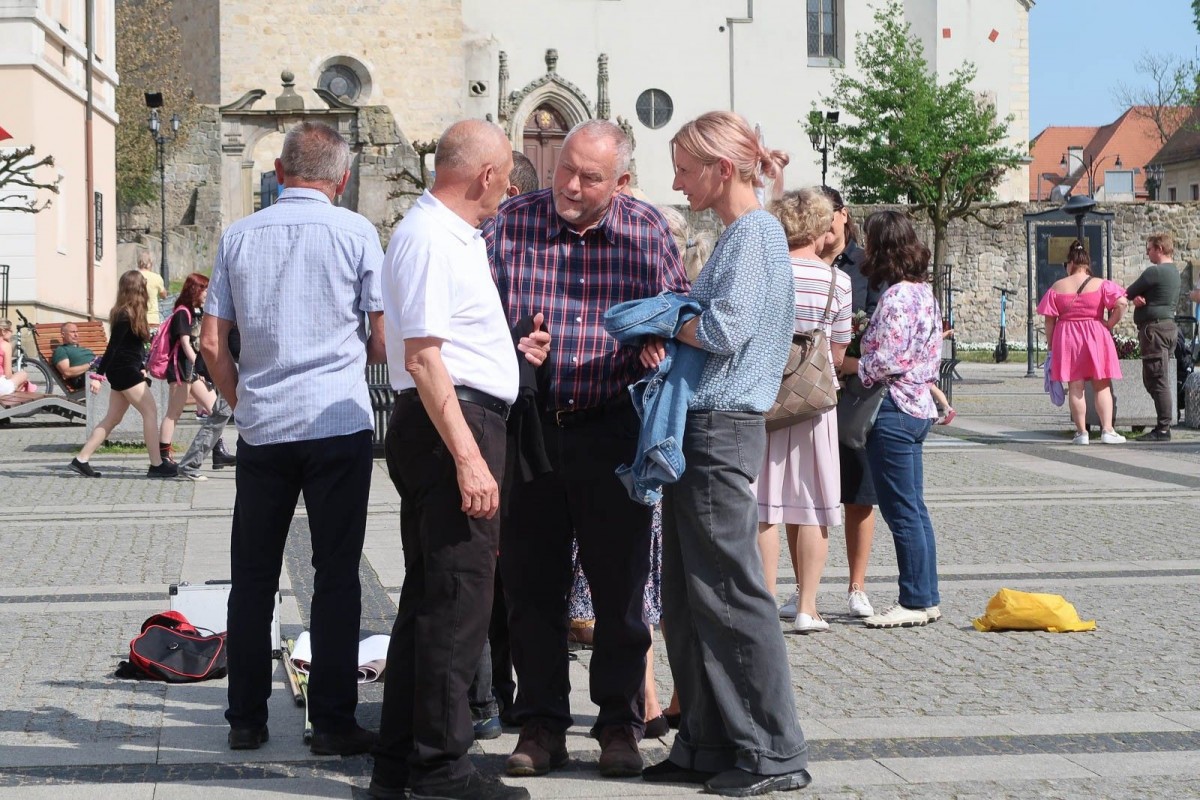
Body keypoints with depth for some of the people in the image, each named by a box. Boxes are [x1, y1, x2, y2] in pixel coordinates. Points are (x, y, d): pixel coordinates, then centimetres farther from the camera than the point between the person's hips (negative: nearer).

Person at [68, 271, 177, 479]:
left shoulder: (124, 313, 12)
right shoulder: (126, 316, -15)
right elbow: (112, 346, -18)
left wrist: (140, 368, 21)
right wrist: (99, 375, -19)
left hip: (124, 371, 10)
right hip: (125, 371, -10)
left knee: (112, 418, 10)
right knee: (150, 412, -6)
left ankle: (82, 460, 11)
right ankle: (157, 465, -5)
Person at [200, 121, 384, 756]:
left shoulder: (239, 236, 5)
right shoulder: (356, 233, -3)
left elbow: (212, 343, 6)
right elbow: (384, 342, -3)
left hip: (261, 426, 3)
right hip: (338, 423, -3)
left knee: (252, 577, 10)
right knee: (335, 575, 2)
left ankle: (246, 720, 15)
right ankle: (331, 722, 3)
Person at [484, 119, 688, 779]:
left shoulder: (647, 230, 1)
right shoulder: (512, 223, 0)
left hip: (613, 429, 0)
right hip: (529, 427, 1)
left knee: (620, 584, 5)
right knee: (532, 584, 7)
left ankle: (620, 725, 18)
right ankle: (541, 724, 18)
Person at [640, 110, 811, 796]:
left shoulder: (754, 231, -10)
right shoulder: (739, 234, 19)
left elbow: (723, 331, -20)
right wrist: (666, 339, 2)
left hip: (721, 430, -10)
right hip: (702, 429, 10)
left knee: (731, 597, -5)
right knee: (689, 601, 12)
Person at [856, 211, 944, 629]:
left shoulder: (896, 296, -17)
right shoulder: (923, 291, 12)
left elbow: (886, 361, -22)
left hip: (894, 411, -10)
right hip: (918, 405, 10)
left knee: (902, 512, -3)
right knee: (913, 510, 13)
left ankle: (914, 602, 1)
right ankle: (926, 599, 18)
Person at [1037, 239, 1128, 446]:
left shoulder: (1058, 287, 0)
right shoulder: (1101, 285, -1)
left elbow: (1049, 320, -1)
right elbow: (1121, 303, -13)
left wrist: (1051, 344, 8)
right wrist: (1109, 325, -2)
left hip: (1066, 338, 0)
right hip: (1096, 336, 0)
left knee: (1075, 387, 4)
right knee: (1102, 386, 6)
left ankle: (1081, 432, 4)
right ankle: (1107, 430, 0)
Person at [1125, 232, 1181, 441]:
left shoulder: (1155, 271, -15)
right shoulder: (1173, 271, 17)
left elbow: (1128, 293, -10)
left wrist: (1134, 297, 13)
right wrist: (1137, 298, -4)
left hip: (1155, 328, -10)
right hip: (1168, 326, 10)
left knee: (1157, 380, -9)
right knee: (1157, 380, 13)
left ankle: (1163, 429, -10)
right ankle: (1164, 425, 15)